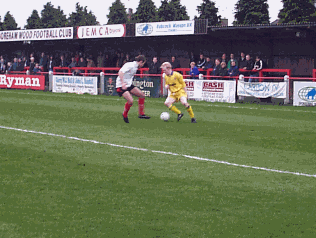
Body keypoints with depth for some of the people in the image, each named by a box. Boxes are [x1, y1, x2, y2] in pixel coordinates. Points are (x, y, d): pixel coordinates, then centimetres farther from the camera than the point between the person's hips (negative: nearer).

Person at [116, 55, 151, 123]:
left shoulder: (135, 67, 11)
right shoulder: (130, 65, -18)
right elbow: (120, 72, -29)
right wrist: (123, 83, -35)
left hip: (129, 85, 10)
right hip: (121, 86, -10)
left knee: (142, 95, 5)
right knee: (130, 101, -23)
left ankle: (141, 114, 11)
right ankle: (125, 115, 3)